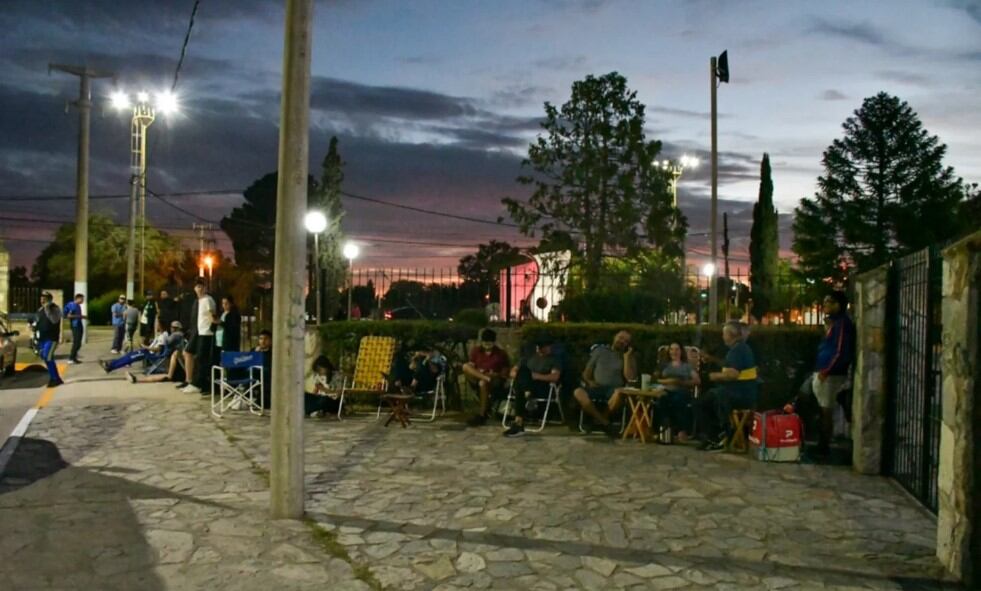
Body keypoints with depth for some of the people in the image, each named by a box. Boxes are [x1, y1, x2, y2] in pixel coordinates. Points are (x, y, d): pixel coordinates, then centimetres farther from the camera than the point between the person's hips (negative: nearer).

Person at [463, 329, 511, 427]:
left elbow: (505, 373, 1)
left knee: (483, 383, -38)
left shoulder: (501, 353, -1)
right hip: (477, 378, 3)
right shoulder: (476, 351, 5)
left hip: (495, 380, -3)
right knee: (465, 366, -22)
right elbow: (470, 367, 4)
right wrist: (478, 372, -17)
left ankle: (482, 415, -28)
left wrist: (495, 375, -18)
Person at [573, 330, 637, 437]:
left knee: (620, 392, -39)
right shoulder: (600, 350, 14)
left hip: (613, 389, -1)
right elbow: (587, 371, 14)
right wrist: (589, 381, -7)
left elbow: (630, 378, -7)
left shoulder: (629, 357, 10)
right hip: (596, 387, 2)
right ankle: (605, 423, -22)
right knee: (578, 392, -30)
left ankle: (602, 418, -12)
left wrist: (626, 356, -8)